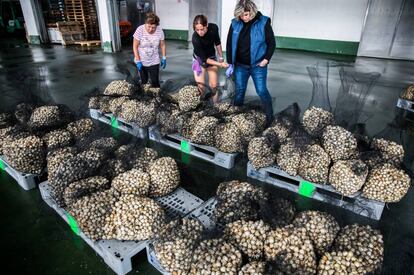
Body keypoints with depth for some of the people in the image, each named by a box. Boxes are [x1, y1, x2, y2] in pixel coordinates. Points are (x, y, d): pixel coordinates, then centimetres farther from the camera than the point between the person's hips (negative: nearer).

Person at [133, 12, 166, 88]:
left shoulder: (159, 31, -13)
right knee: (144, 81, 11)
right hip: (142, 61, -1)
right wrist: (138, 61, -16)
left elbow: (162, 45, 2)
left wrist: (164, 58, 2)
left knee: (155, 82, 0)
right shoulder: (140, 30, -19)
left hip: (154, 62, 1)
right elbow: (135, 46, -13)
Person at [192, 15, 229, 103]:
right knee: (201, 87, -9)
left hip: (212, 57, 3)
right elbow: (204, 58, -26)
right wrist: (220, 64, -31)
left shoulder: (214, 28, -21)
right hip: (199, 59, -3)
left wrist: (221, 57, 8)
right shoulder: (195, 39, -32)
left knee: (213, 86, 1)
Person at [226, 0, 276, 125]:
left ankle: (270, 117, 13)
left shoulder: (263, 22, -10)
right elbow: (229, 44, 5)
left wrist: (266, 59, -11)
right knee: (239, 91, 10)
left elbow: (272, 43, -2)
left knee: (262, 91, -2)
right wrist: (230, 63, 2)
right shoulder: (235, 23, -2)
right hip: (240, 65, 3)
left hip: (257, 65, -3)